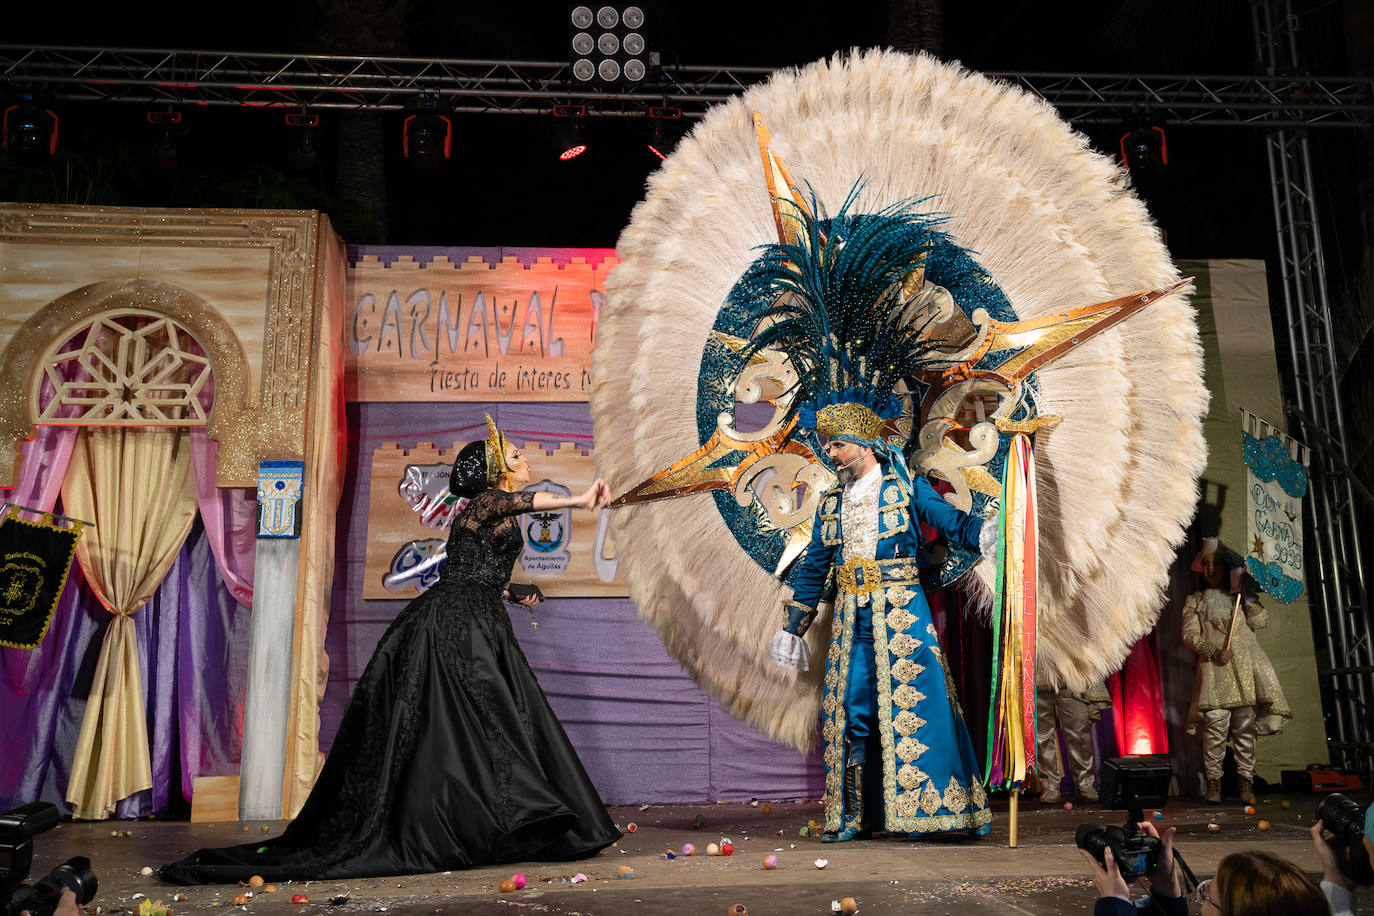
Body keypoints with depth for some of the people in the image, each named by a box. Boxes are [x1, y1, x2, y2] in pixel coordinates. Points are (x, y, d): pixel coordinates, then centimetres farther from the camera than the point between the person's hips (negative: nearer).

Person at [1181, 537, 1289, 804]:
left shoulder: (1238, 599, 21)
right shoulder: (1194, 601, 16)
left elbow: (1261, 621, 7)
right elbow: (1190, 635, 6)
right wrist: (1214, 652, -8)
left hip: (1245, 668, 2)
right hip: (1214, 669, -2)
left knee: (1245, 726, -1)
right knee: (1215, 723, -13)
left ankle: (1245, 782, 5)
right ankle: (1213, 782, -7)